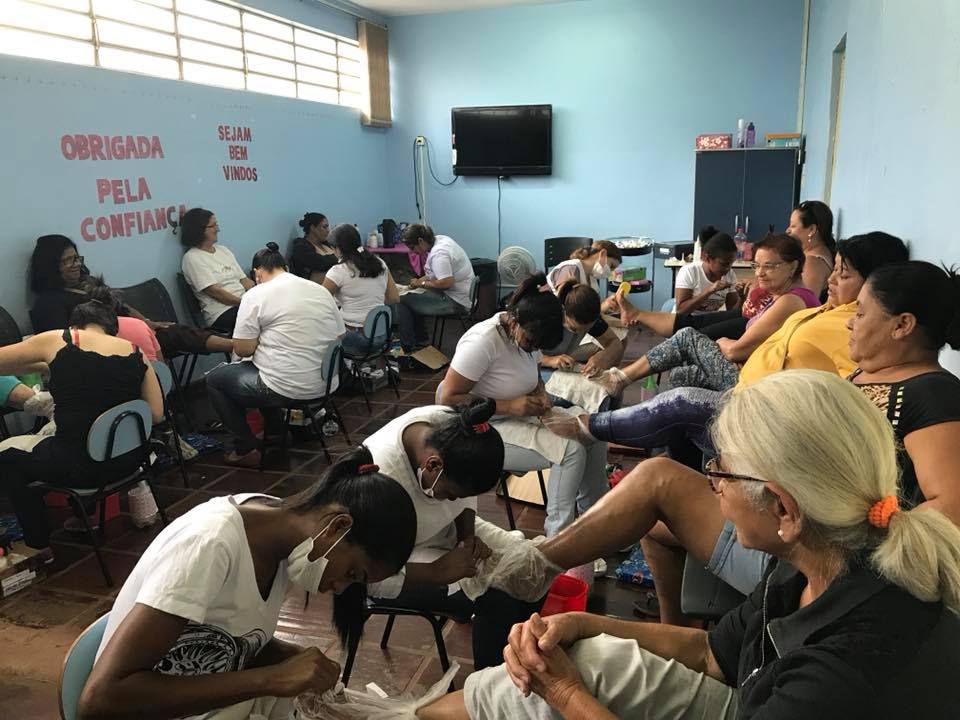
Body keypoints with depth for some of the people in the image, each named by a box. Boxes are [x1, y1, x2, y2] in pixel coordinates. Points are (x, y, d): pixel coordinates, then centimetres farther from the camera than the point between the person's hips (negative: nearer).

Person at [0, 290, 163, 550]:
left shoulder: (58, 341, -4)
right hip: (129, 458, 5)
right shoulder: (136, 353, 3)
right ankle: (89, 513, 43)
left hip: (80, 466, -4)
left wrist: (41, 365, 20)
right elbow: (156, 414, 1)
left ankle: (38, 544, 27)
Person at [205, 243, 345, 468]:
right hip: (326, 386, 7)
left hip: (285, 389, -7)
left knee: (215, 380, 17)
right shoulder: (322, 290, 8)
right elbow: (340, 337, 11)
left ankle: (246, 450, 15)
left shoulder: (256, 295, -8)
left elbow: (242, 349, -10)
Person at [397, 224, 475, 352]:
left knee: (402, 299, -12)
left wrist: (422, 283, -14)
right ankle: (420, 341, 27)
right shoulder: (440, 239, 8)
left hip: (456, 302, -11)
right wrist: (420, 281, 8)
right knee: (414, 296, 23)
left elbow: (446, 282, -30)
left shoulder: (439, 253, -22)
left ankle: (408, 348, -3)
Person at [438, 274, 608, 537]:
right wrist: (510, 406, -27)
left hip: (519, 417, 8)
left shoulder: (527, 333, -3)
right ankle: (558, 536, -9)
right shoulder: (483, 342, -26)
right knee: (571, 451, -22)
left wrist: (541, 394, -8)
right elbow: (448, 398, -24)